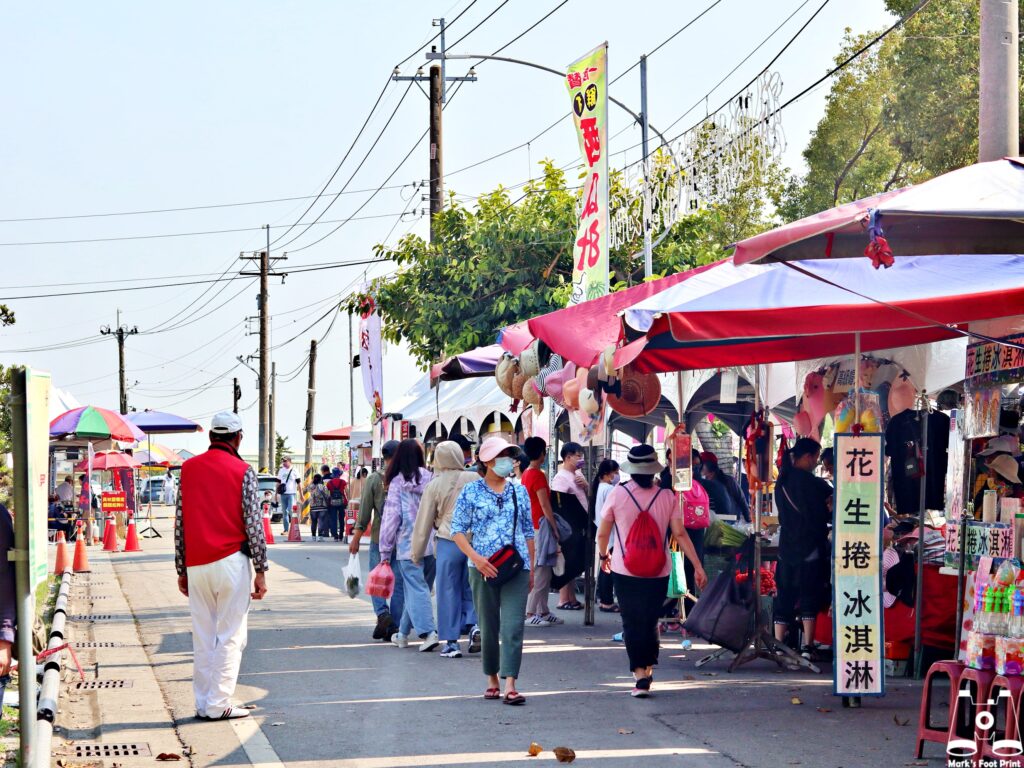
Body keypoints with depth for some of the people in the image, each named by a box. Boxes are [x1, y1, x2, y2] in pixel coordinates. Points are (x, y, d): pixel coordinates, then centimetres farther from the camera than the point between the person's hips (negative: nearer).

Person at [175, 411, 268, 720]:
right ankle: (219, 703, -4)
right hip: (231, 562, -4)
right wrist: (261, 571, -2)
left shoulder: (189, 469, 9)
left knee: (203, 637, 9)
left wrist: (181, 570, 15)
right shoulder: (242, 472, -3)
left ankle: (203, 703, 11)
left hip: (196, 565, 4)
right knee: (230, 636, 0)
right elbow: (253, 524, -6)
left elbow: (180, 524, 10)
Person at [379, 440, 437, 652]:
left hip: (408, 545, -4)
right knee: (418, 588, 14)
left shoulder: (398, 483, -6)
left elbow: (391, 517, -5)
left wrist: (385, 550, 1)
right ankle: (403, 633, 25)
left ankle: (428, 632, -18)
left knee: (417, 589, -4)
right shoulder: (431, 480, 3)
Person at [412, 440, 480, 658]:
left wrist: (417, 553, 13)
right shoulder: (476, 480, -1)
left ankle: (451, 642, 7)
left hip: (448, 542, -2)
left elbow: (424, 522, 3)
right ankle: (475, 625, -6)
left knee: (448, 591, 6)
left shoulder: (435, 486, -4)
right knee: (471, 589, 15)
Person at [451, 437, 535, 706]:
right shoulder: (471, 491, 2)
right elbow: (458, 530, -1)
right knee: (488, 627, 7)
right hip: (483, 569, -1)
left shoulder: (520, 491, 10)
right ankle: (492, 680, 23)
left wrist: (531, 567, 12)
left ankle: (510, 686, -14)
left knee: (513, 626, -9)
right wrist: (476, 558, -15)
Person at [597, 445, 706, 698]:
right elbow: (680, 534, -6)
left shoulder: (616, 495, -7)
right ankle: (648, 672, 22)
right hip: (658, 572, 2)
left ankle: (640, 675, -7)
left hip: (625, 571, -2)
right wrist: (697, 566, -2)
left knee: (632, 623, 3)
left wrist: (604, 555, 20)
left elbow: (602, 534, 1)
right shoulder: (667, 497, -3)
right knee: (651, 622, 16)